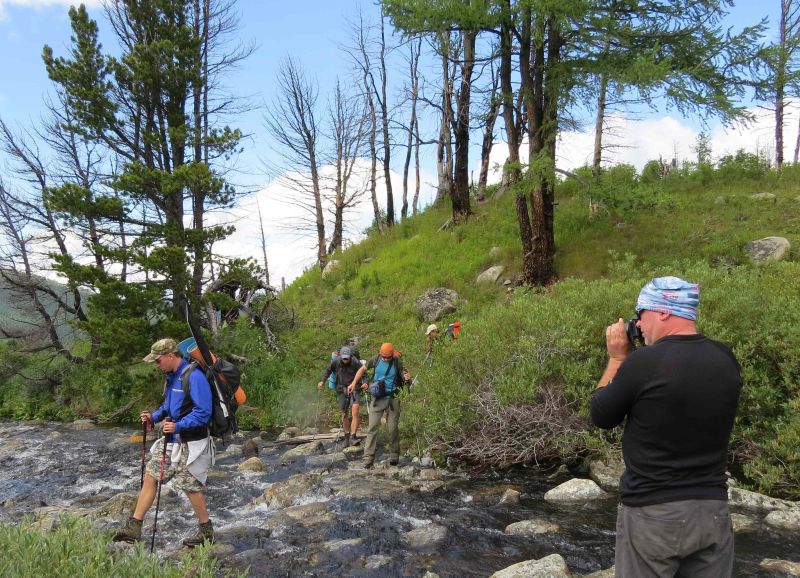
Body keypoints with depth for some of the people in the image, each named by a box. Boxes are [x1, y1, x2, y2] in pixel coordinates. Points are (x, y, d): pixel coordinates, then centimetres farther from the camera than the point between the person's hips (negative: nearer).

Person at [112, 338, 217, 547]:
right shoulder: (171, 376, 10)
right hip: (171, 441, 9)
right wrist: (153, 416, 6)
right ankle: (134, 527, 17)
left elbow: (203, 412, -24)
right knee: (150, 478, 8)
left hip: (190, 444, -9)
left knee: (191, 487, 2)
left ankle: (206, 530, 19)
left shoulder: (194, 376, -20)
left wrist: (178, 426, -28)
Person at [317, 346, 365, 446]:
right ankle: (346, 437, 26)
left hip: (354, 389, -3)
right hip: (342, 390, 3)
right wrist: (322, 381, 0)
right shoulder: (336, 362, -6)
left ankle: (353, 437, -22)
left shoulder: (356, 363, -14)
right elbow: (328, 370, 13)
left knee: (355, 412, -20)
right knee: (344, 415, 10)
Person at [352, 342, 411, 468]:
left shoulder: (397, 362, -6)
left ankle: (394, 455, 20)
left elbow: (405, 376, -3)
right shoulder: (376, 359, -3)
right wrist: (354, 383, 4)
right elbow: (363, 369, 10)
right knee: (372, 427, -4)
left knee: (393, 428, 3)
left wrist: (407, 378, -28)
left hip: (392, 398, -1)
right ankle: (369, 457, -2)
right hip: (377, 398, 1)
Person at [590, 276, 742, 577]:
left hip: (653, 512, -5)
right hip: (713, 509, 5)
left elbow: (601, 417, -5)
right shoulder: (725, 358, -2)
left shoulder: (643, 361, -20)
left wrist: (617, 357, 2)